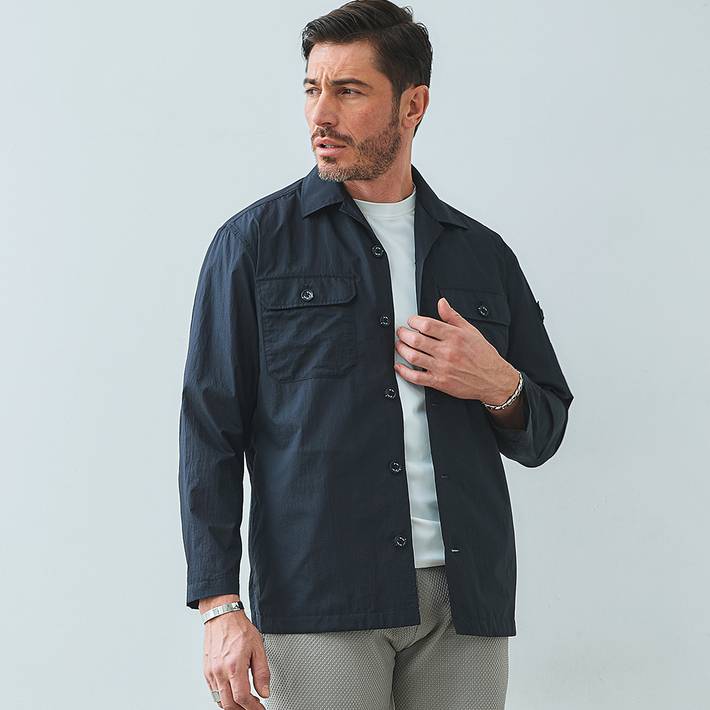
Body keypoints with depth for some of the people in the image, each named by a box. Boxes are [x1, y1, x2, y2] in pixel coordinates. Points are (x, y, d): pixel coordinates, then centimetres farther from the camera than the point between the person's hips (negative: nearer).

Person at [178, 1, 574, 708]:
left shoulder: (483, 254, 13)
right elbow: (210, 431, 0)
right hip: (317, 600, -3)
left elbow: (542, 435, 18)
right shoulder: (254, 243, 4)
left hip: (465, 602, 3)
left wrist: (497, 385, -5)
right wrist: (219, 606, -9)